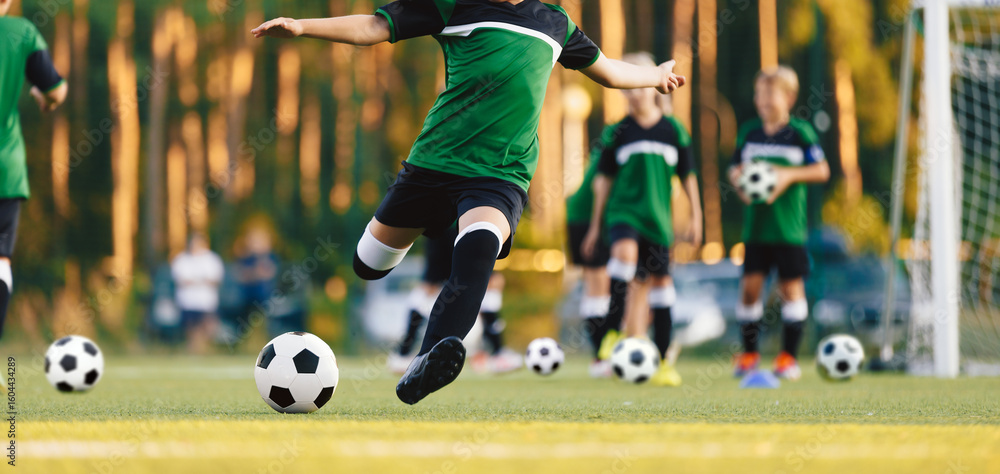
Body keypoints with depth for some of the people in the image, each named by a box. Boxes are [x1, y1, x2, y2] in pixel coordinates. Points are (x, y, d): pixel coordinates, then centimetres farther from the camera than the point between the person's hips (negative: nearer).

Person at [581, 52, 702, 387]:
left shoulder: (674, 130, 2)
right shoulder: (617, 133, 1)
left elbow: (687, 175, 9)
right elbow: (604, 178, 7)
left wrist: (695, 215, 7)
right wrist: (596, 224, 8)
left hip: (658, 217, 2)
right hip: (623, 210, -2)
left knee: (660, 280, 5)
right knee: (625, 251, -32)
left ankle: (662, 360, 12)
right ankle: (613, 329, -28)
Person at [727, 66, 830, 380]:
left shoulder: (800, 132, -3)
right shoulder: (749, 132, 9)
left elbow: (822, 171, -2)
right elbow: (735, 167, 18)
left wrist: (789, 175, -15)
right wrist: (738, 179, -5)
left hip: (789, 224, -3)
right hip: (755, 224, 3)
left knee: (791, 286, 0)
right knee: (750, 285, -2)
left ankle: (789, 356, 8)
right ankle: (749, 353, 11)